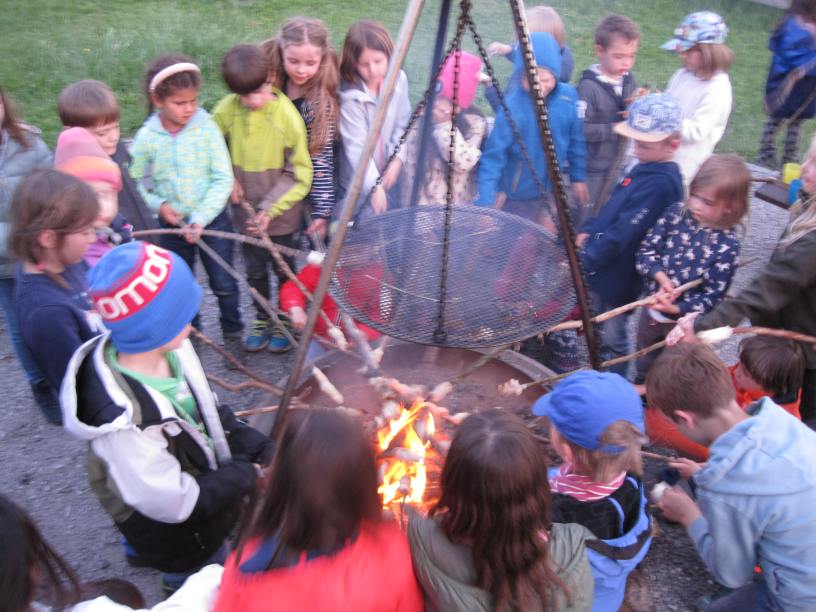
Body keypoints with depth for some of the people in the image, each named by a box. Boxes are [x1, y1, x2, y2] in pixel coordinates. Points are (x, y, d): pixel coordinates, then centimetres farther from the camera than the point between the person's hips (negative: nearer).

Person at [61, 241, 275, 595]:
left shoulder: (170, 350, -18)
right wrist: (246, 473, -18)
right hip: (177, 536, -6)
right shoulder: (124, 420, -40)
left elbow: (211, 413, 0)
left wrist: (262, 450, -10)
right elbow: (175, 502, -29)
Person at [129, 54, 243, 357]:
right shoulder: (147, 137, -8)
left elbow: (223, 179, -13)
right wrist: (158, 204, -17)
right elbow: (136, 183, 1)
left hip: (212, 218, -2)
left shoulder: (207, 127, -12)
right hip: (172, 224, 2)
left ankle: (232, 335, 27)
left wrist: (201, 218, -20)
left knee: (224, 283, 6)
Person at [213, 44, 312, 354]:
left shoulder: (287, 115, -20)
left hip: (282, 214, -3)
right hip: (246, 211, 3)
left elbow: (299, 175, -14)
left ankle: (285, 321, 36)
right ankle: (262, 319, 40)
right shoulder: (226, 110, -11)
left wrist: (271, 208, -20)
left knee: (284, 270, 15)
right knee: (255, 270, 19)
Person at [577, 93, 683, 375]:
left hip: (619, 278, -9)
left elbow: (623, 233, -29)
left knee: (611, 339, 9)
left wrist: (584, 260, -28)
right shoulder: (645, 168, 5)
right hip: (602, 267, 9)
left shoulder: (661, 184, -26)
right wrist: (588, 230, 1)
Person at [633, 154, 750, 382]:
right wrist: (662, 277, -25)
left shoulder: (727, 244, -22)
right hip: (652, 310, 5)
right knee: (644, 367, 29)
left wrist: (676, 308, -32)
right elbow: (646, 250, -7)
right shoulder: (675, 213, -11)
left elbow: (713, 295, -19)